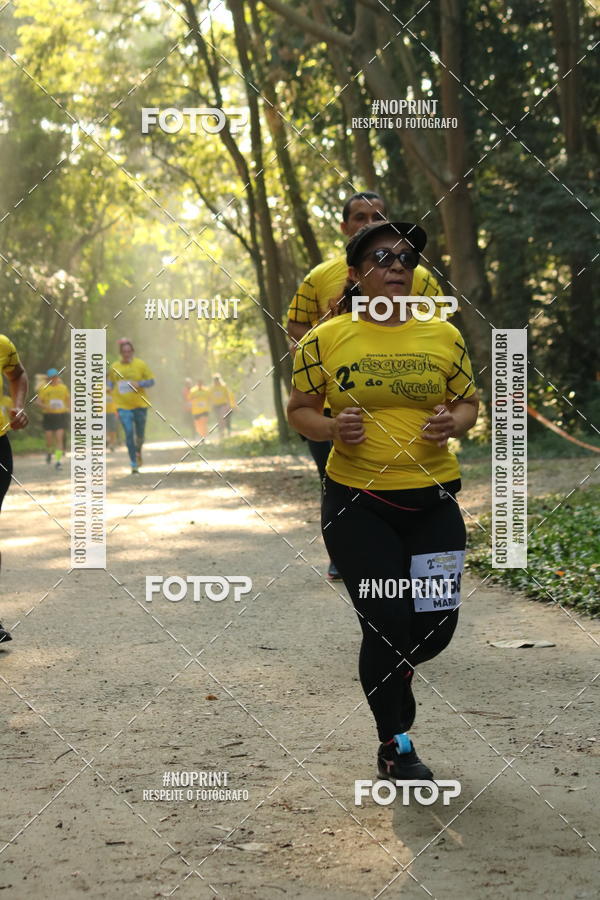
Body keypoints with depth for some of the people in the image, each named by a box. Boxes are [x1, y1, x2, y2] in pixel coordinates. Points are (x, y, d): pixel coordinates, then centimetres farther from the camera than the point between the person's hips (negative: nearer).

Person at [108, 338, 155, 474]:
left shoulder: (140, 364, -1)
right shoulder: (114, 367, 2)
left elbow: (151, 381, 3)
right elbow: (111, 383, 16)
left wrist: (139, 384, -15)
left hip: (140, 404, 1)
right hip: (123, 406, -1)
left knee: (140, 434, 9)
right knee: (129, 434, -9)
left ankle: (138, 451, 43)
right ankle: (134, 465, -4)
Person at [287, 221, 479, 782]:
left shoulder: (444, 336, 5)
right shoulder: (325, 340, -2)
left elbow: (468, 401, 14)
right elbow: (299, 410, 5)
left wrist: (454, 423, -8)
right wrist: (333, 428, -16)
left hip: (432, 500, 3)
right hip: (357, 504, -3)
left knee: (438, 624, 5)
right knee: (387, 624, -3)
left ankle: (394, 670, 43)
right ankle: (394, 746, 17)